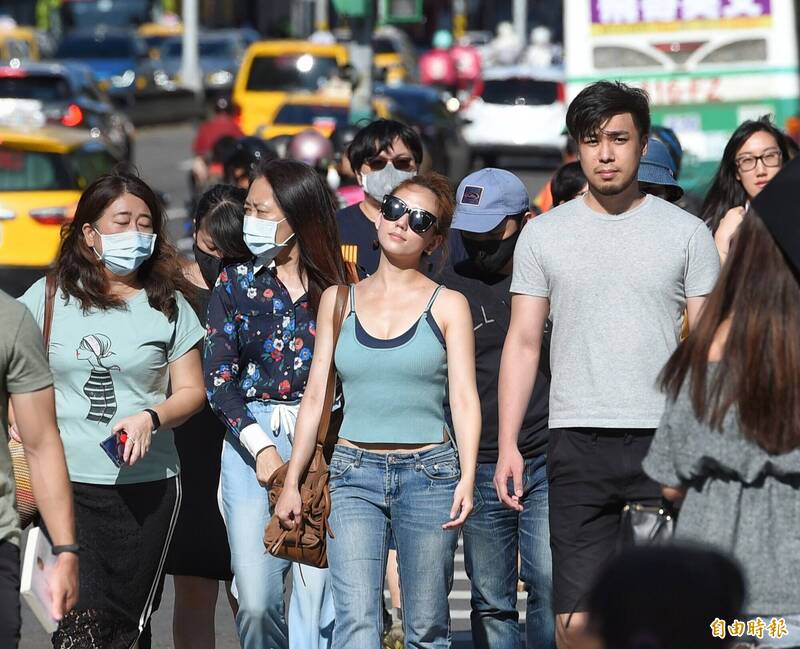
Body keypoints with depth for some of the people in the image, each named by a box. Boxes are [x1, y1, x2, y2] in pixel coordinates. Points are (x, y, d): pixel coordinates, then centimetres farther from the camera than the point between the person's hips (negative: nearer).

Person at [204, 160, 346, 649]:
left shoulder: (338, 288, 5)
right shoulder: (237, 283, 8)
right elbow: (219, 378, 3)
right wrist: (262, 449, -9)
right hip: (252, 439, 1)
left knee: (320, 599, -7)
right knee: (256, 602, -5)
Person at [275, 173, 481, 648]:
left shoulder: (447, 305, 4)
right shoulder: (339, 300, 11)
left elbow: (464, 397, -2)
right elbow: (317, 395, 13)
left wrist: (467, 477, -15)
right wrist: (292, 481, 9)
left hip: (429, 472, -1)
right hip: (355, 473, 1)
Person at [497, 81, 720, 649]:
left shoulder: (686, 233, 6)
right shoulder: (543, 234, 10)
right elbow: (523, 342, 10)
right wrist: (508, 444, 1)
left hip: (666, 442, -1)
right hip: (578, 446, 1)